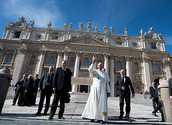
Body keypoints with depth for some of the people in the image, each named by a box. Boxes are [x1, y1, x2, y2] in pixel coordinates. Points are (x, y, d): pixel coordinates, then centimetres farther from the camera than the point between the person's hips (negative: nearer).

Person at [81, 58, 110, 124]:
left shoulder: (105, 73, 16)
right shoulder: (94, 71, 9)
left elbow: (107, 83, 13)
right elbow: (90, 70, -15)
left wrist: (108, 91, 5)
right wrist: (93, 63, -27)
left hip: (102, 90, 2)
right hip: (95, 89, -2)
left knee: (102, 104, -1)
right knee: (93, 103, -1)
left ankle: (100, 118, 5)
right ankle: (92, 117, 11)